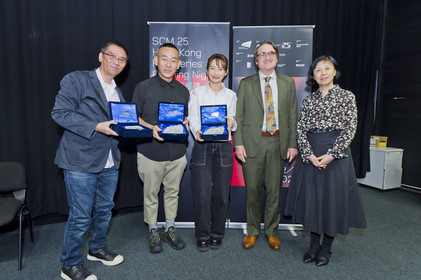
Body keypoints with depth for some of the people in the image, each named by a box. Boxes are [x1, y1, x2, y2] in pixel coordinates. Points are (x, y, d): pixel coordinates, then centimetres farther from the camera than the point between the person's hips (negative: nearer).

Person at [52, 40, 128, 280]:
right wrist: (96, 126, -23)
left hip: (109, 163, 7)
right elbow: (60, 112, -14)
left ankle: (98, 249, 41)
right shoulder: (76, 80, -6)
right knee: (80, 216, 2)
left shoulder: (118, 93, 16)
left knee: (104, 209, 18)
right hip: (81, 162, -7)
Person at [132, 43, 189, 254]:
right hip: (151, 152, -3)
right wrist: (151, 128, -20)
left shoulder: (183, 91, 9)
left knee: (173, 192, 15)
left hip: (177, 152, 3)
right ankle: (153, 232, 30)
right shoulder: (143, 88, -3)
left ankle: (169, 229, 33)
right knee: (150, 195, 10)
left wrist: (186, 124, -6)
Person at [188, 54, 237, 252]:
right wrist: (197, 132, -21)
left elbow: (233, 120, 7)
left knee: (221, 194, 6)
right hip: (202, 146, -1)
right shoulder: (197, 92, 7)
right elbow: (192, 118, -1)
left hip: (223, 147, 2)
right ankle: (202, 236, 16)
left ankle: (217, 235, 24)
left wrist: (231, 122, -17)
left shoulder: (231, 95, 12)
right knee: (202, 195, -3)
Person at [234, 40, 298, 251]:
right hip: (253, 142, -1)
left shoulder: (288, 83, 10)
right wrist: (238, 143, -7)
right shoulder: (246, 84, 5)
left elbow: (293, 116, 8)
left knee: (274, 190, 10)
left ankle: (272, 231, 28)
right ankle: (252, 231, 26)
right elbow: (238, 116, 2)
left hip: (278, 143, 1)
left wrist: (292, 144, 0)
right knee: (252, 190, 7)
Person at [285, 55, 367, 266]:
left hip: (336, 155, -2)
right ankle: (314, 244, 25)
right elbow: (301, 130, 3)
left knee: (333, 199, 4)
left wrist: (331, 155, -15)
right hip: (310, 156, 3)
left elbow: (350, 130, -6)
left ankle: (326, 248, 23)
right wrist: (309, 154, -11)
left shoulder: (347, 97, 0)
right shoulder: (308, 100, 8)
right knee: (311, 198, 7)